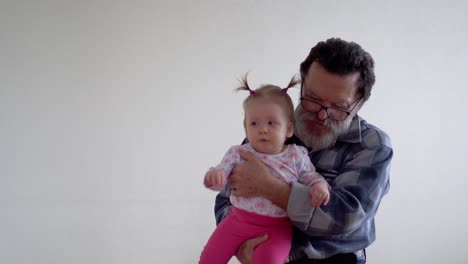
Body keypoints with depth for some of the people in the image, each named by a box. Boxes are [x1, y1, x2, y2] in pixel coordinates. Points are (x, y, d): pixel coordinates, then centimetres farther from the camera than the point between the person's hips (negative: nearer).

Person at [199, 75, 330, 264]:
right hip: (238, 220, 2)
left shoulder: (297, 155, -2)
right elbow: (222, 173, -3)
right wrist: (213, 175, -27)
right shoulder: (238, 153, -1)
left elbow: (310, 177, 8)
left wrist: (320, 185, -15)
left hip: (277, 227, -2)